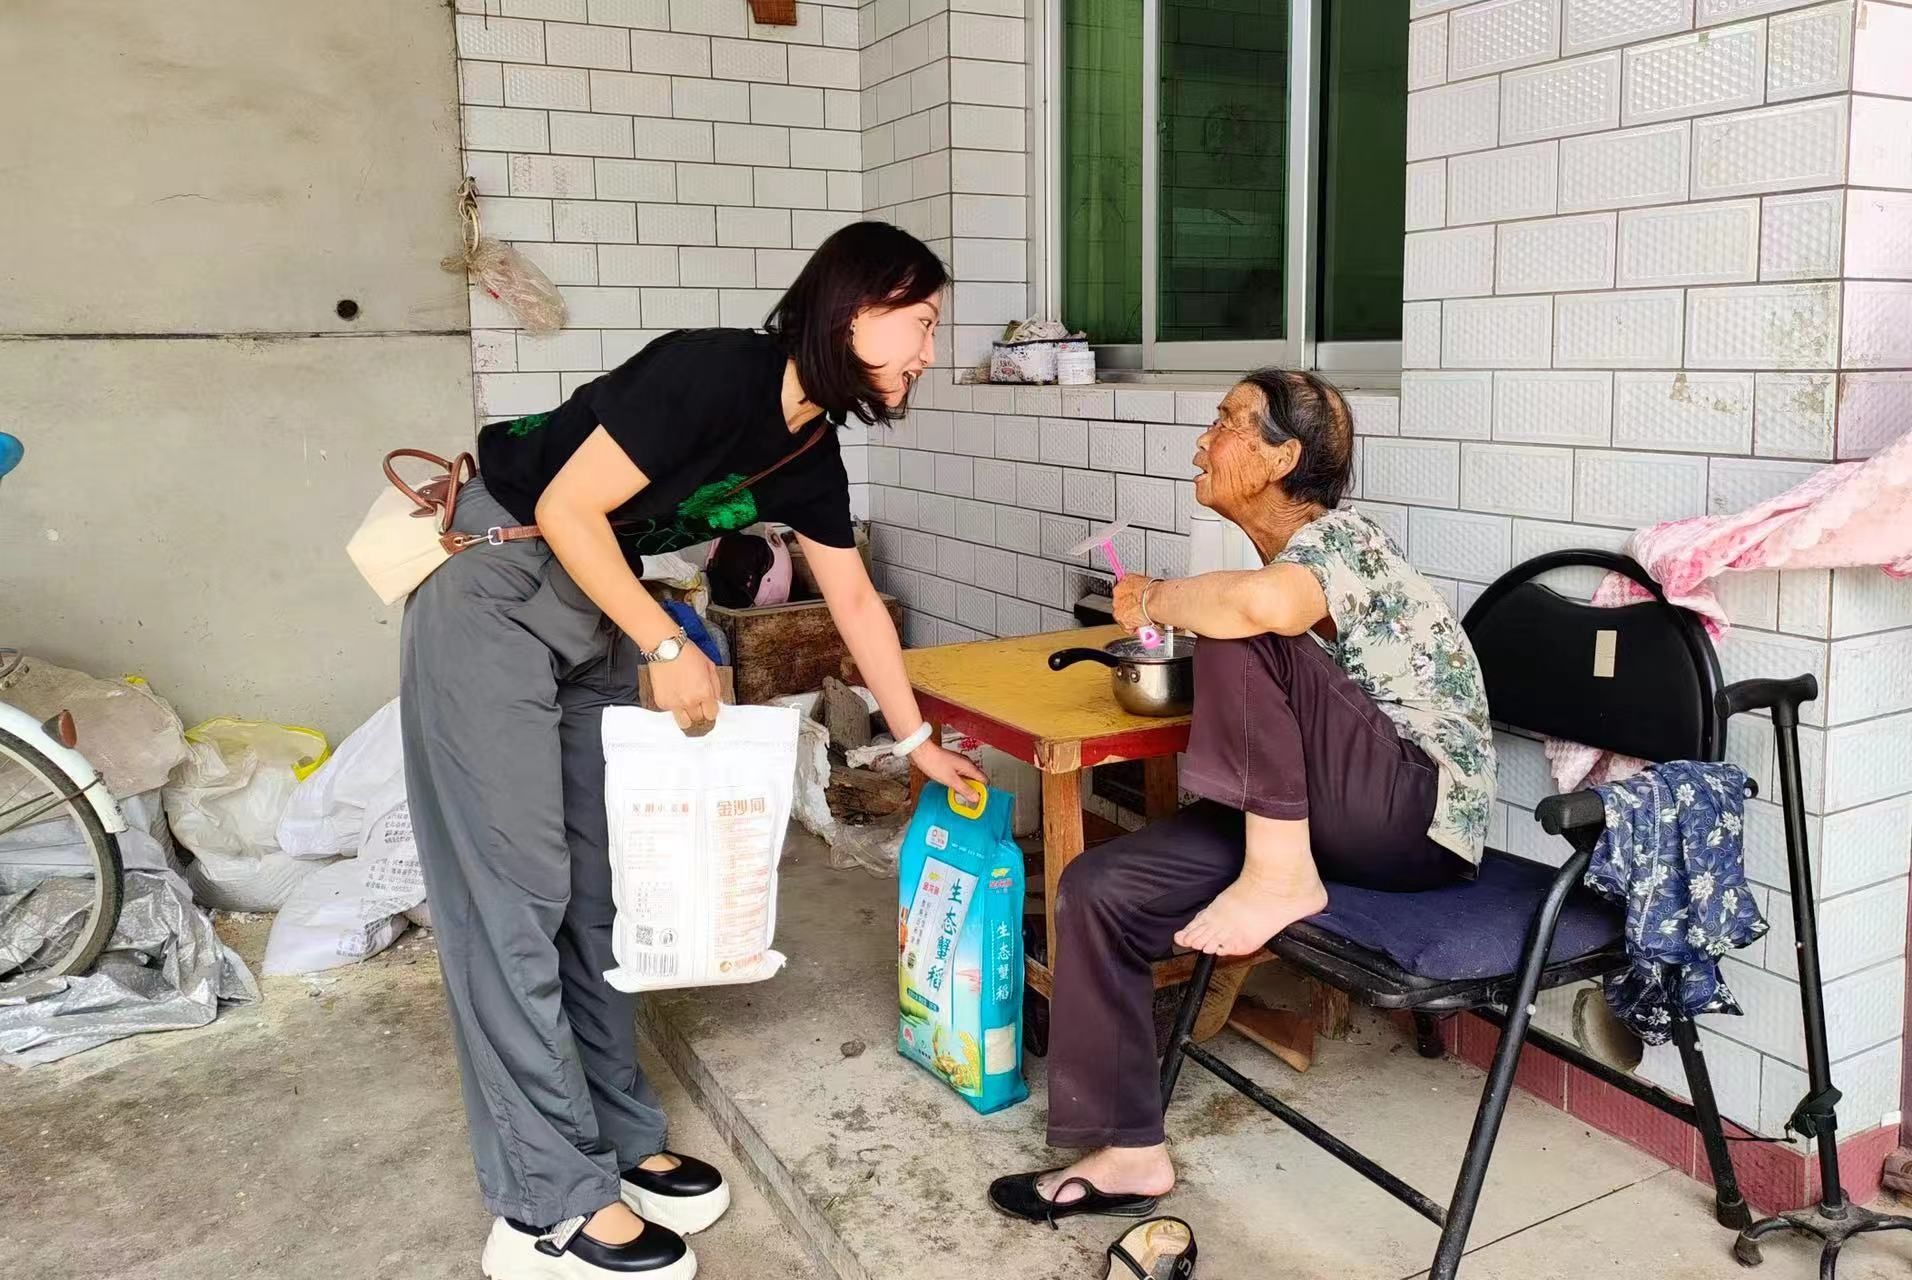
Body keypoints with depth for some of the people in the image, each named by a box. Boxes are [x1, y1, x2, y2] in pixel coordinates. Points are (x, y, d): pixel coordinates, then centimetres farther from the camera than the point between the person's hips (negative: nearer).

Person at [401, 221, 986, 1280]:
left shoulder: (809, 458, 4)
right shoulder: (715, 372, -22)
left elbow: (857, 605, 15)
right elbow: (567, 510, -22)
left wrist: (918, 741, 21)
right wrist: (668, 651, -17)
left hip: (593, 612, 9)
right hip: (493, 592, -8)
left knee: (599, 885, 10)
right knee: (515, 894, -5)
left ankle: (616, 1141, 21)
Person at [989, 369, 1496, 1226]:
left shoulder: (1338, 538, -15)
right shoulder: (1286, 563, 14)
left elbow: (1260, 602, -38)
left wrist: (1155, 599, -19)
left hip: (1423, 817, -8)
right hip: (1348, 823, 8)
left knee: (1242, 631, -26)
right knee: (1098, 889, -5)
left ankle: (1281, 875, -18)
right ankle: (1128, 1153, 2)